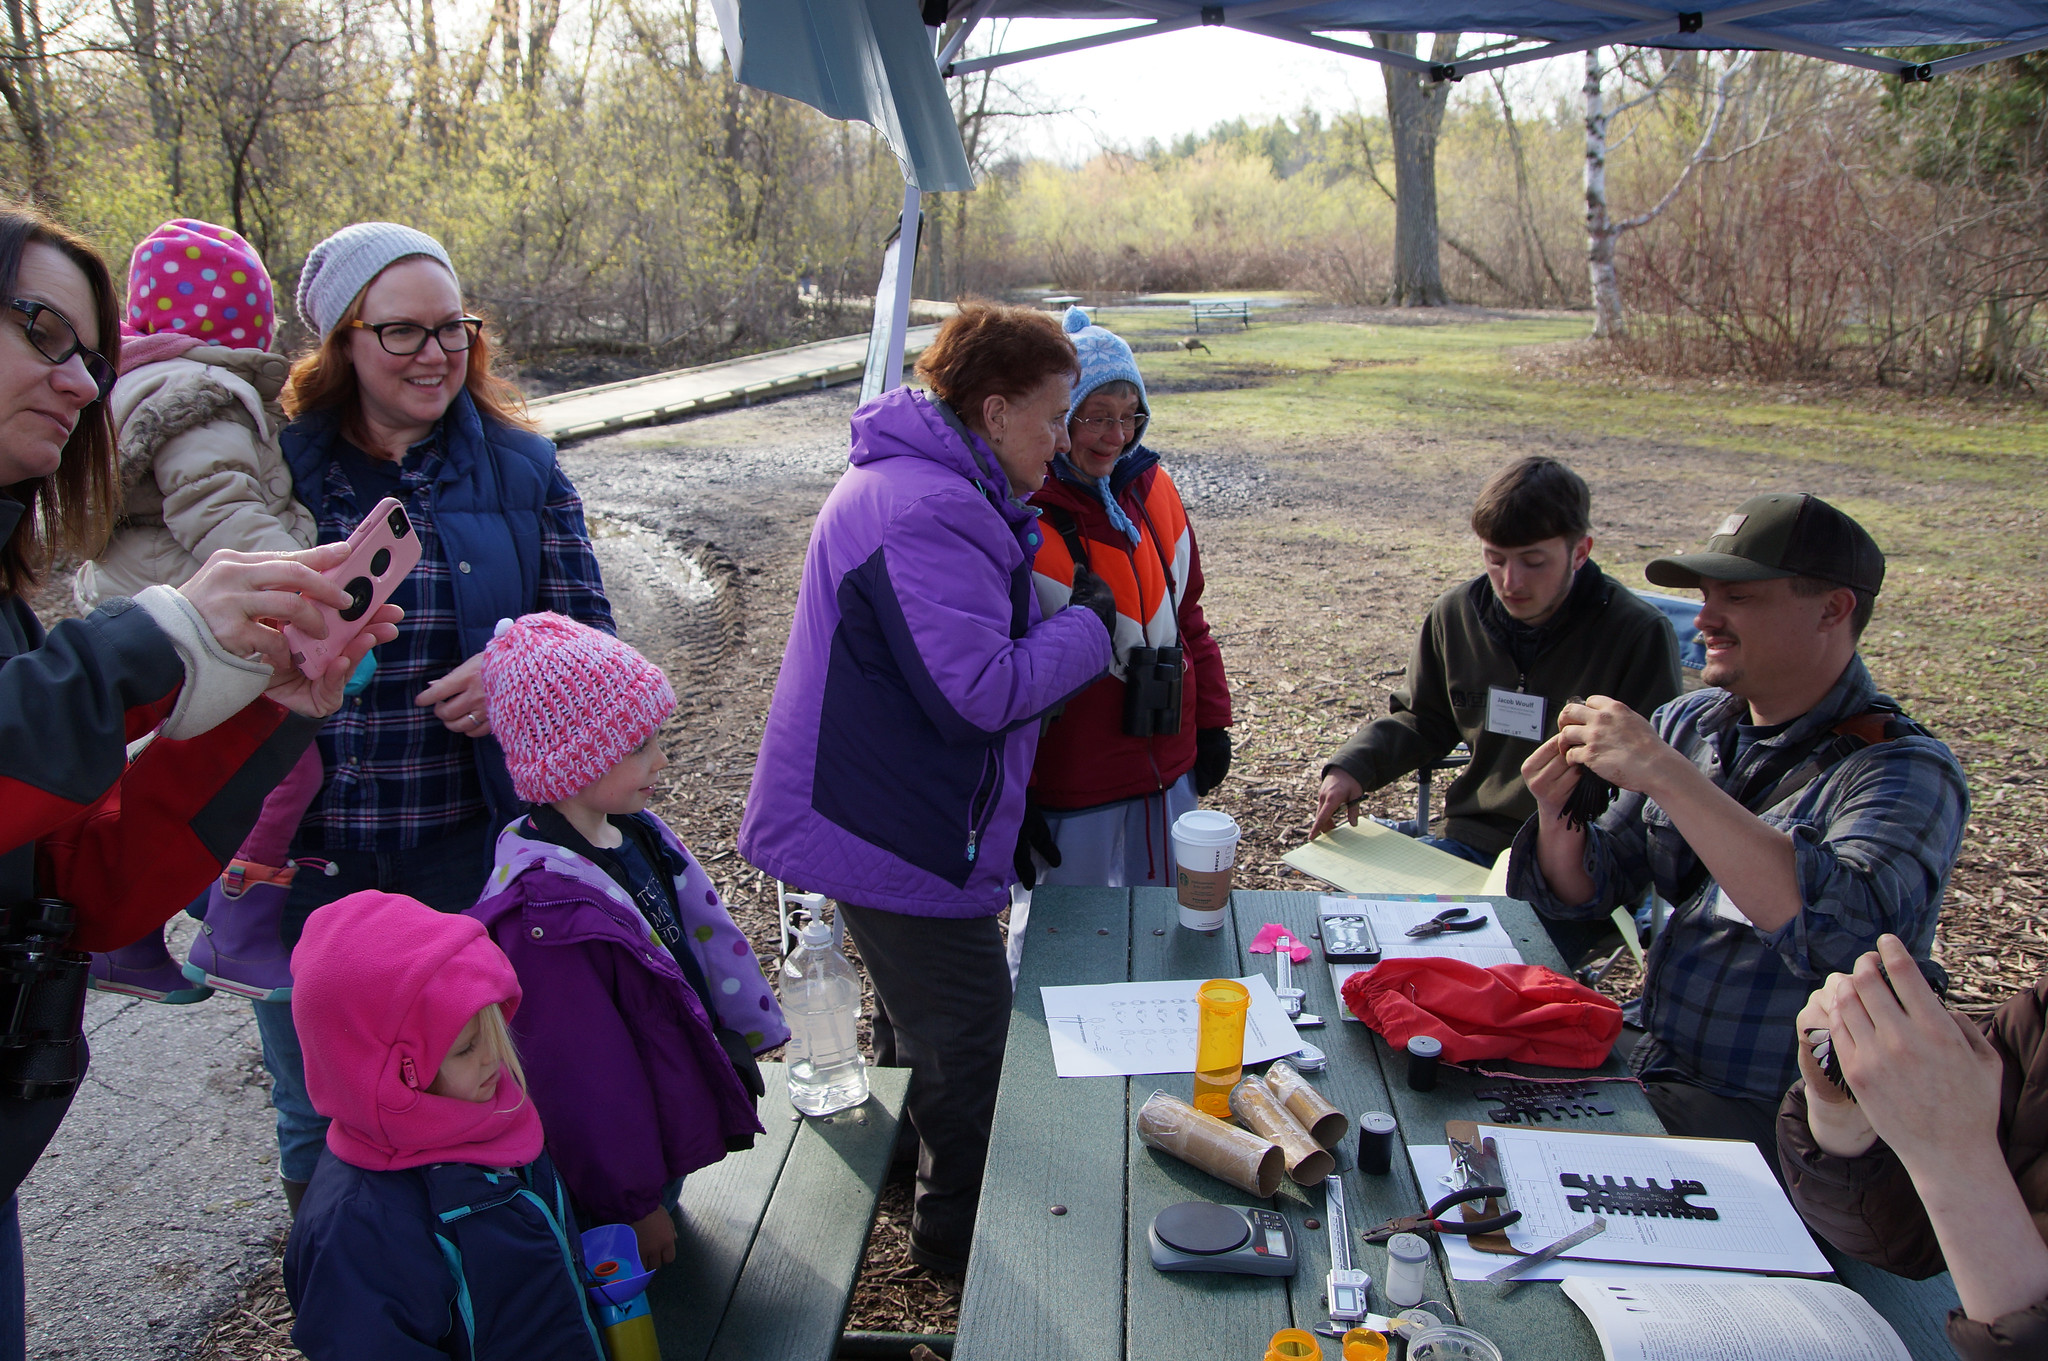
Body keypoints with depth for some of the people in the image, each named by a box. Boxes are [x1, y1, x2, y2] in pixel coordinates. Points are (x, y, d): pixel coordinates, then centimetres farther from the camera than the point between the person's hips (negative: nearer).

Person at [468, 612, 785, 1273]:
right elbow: (581, 1079, -25)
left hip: (671, 1136, 8)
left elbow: (697, 934, 11)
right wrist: (635, 1203, -16)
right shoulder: (548, 912, -32)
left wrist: (741, 1037, 16)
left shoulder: (630, 833, -4)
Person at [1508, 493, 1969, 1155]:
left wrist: (1665, 776, -33)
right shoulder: (1689, 723, 3)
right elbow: (1586, 891, 8)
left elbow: (1847, 931, -34)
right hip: (1648, 1066, 6)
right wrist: (1559, 819, -14)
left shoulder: (1906, 771, -15)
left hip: (1772, 1120, -6)